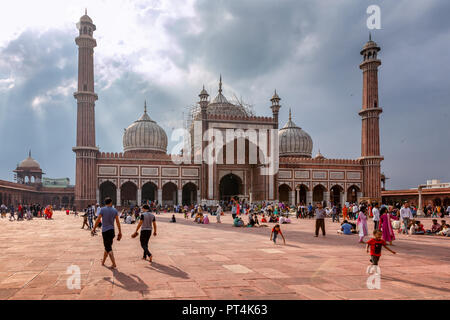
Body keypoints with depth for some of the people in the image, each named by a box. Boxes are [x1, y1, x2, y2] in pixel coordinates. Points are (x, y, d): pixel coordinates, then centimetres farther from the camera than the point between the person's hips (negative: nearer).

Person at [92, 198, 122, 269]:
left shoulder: (102, 209, -6)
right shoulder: (115, 210, 2)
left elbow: (98, 220, -6)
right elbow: (117, 222, 2)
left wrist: (94, 228, 5)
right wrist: (120, 232, 6)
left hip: (105, 230, -4)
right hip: (112, 230, 4)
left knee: (108, 248, -3)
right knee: (108, 246, 19)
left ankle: (114, 264, -13)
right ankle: (103, 261, 33)